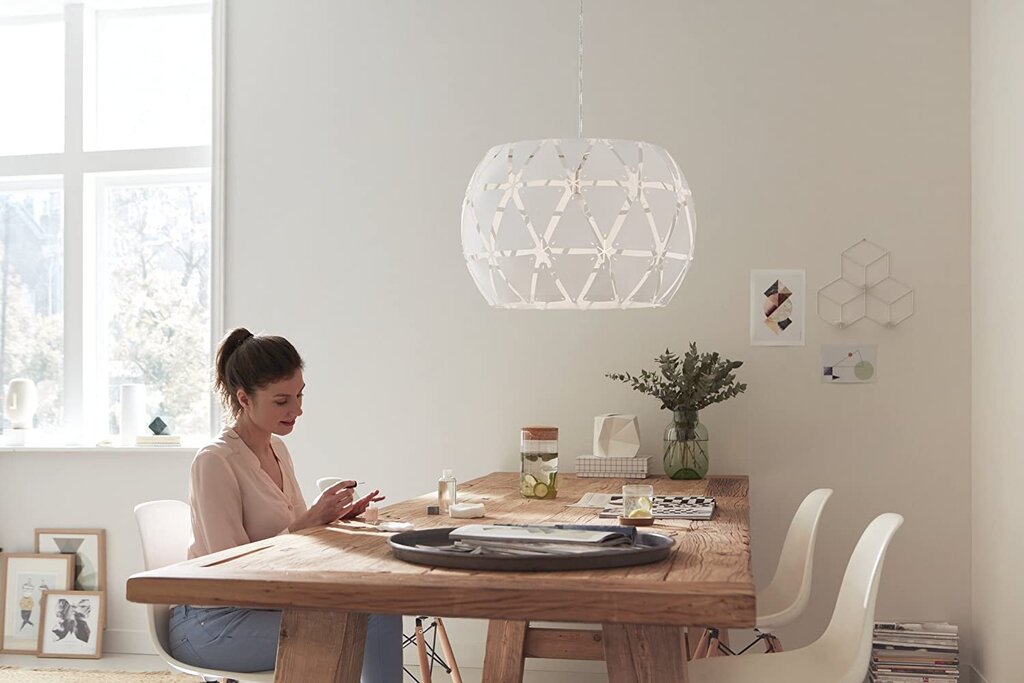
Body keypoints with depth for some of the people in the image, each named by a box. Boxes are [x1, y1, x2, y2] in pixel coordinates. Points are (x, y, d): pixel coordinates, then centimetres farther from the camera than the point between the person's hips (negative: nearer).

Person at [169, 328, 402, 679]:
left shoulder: (277, 450, 9)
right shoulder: (214, 462, -16)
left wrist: (331, 518, -5)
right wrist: (309, 520, -22)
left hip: (260, 605, 8)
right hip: (210, 623, -8)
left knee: (382, 611, -13)